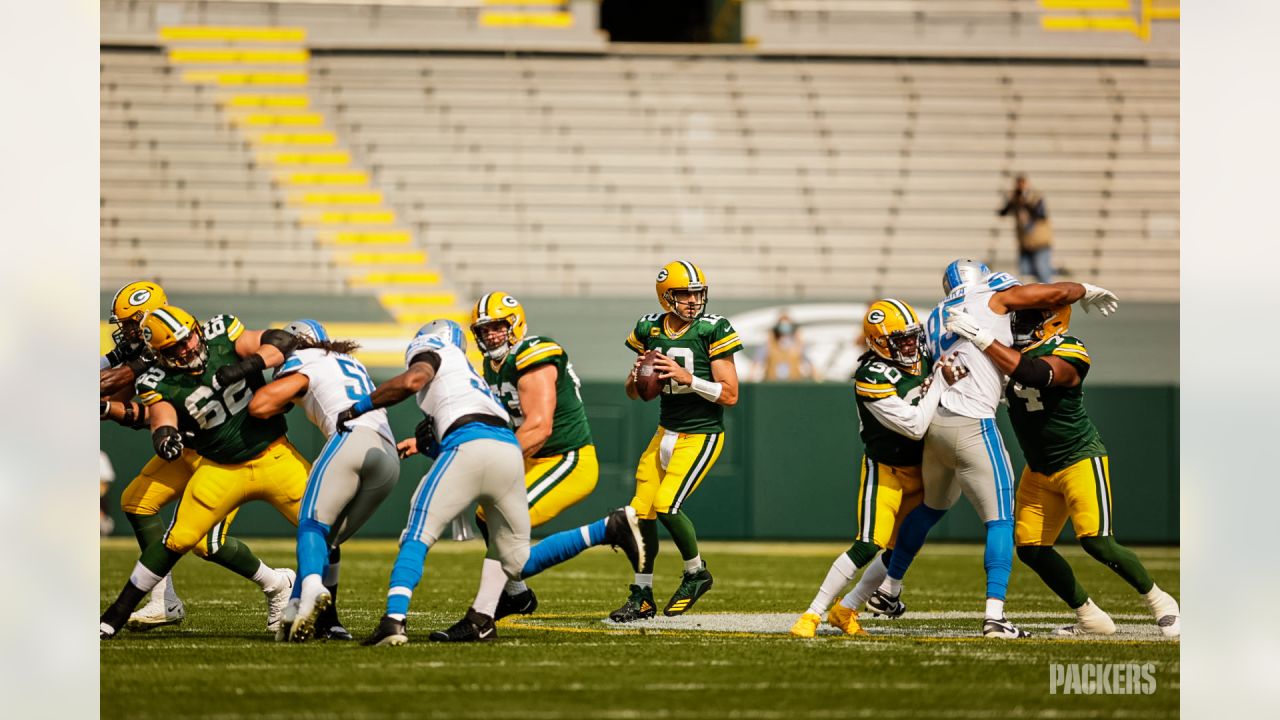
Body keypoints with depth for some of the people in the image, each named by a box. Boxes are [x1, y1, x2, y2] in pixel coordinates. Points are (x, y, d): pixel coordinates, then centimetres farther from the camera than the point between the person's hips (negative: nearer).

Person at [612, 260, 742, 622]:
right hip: (666, 432, 6)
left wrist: (688, 378, -25)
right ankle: (642, 598, 16)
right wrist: (637, 375, -10)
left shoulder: (713, 331, -13)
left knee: (666, 505, -19)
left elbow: (730, 395, -13)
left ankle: (696, 573, 7)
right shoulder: (650, 329, 3)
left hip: (701, 436, -6)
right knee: (642, 509, 2)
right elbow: (635, 394, 13)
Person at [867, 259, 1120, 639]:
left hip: (936, 422, 7)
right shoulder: (992, 299, 2)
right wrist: (1089, 292, 24)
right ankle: (994, 614, -14)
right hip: (972, 425, -7)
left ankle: (887, 590, 37)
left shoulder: (935, 319, 19)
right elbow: (1056, 293, 3)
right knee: (1000, 518, -3)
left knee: (931, 507, 28)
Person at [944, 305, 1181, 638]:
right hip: (1040, 469, 8)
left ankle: (1158, 600, 3)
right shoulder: (1013, 349, -1)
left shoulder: (1067, 355, -23)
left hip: (1080, 459, -8)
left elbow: (1033, 373, -41)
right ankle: (1091, 618, 14)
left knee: (1097, 541, -19)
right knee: (1030, 549, 2)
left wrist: (980, 338, -43)